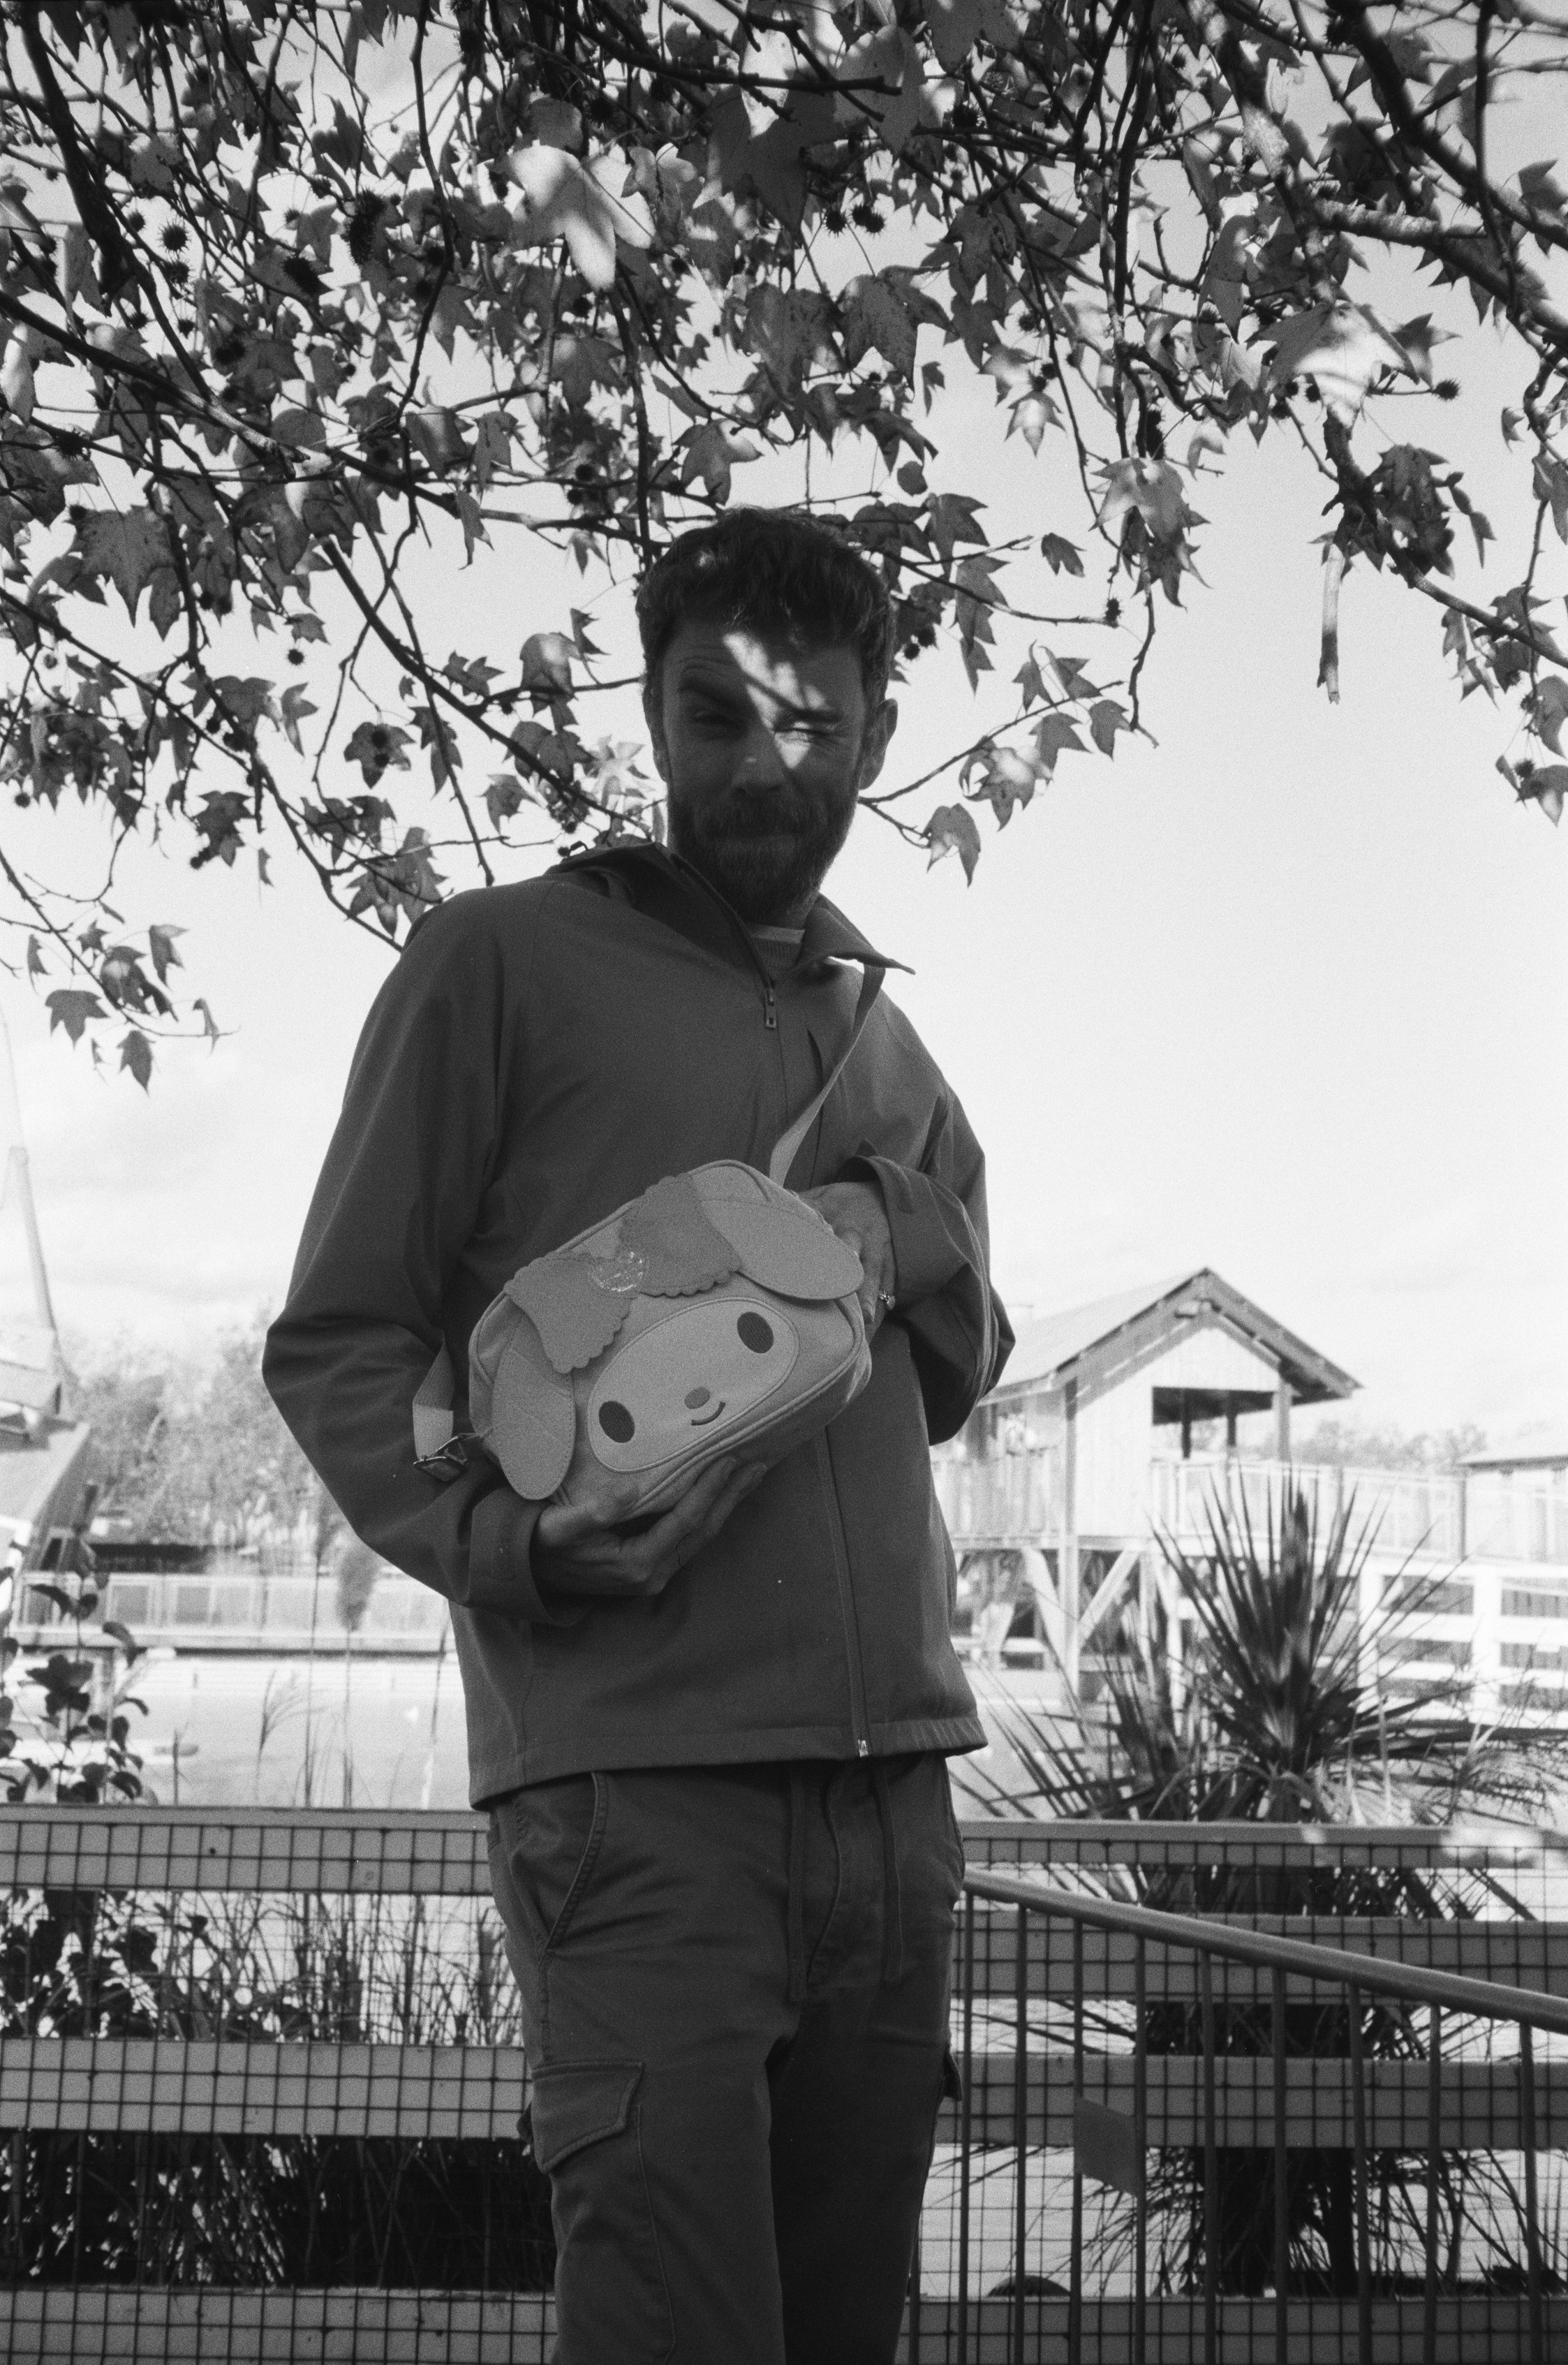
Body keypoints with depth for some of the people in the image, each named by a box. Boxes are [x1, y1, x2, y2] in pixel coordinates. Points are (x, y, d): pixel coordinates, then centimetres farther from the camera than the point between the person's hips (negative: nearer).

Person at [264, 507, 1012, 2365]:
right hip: (631, 1777, -6)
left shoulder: (887, 1042, 19)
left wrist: (908, 1229, 3)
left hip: (891, 1779, 6)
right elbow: (335, 1345, -1)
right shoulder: (503, 963, 0)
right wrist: (510, 1542, -19)